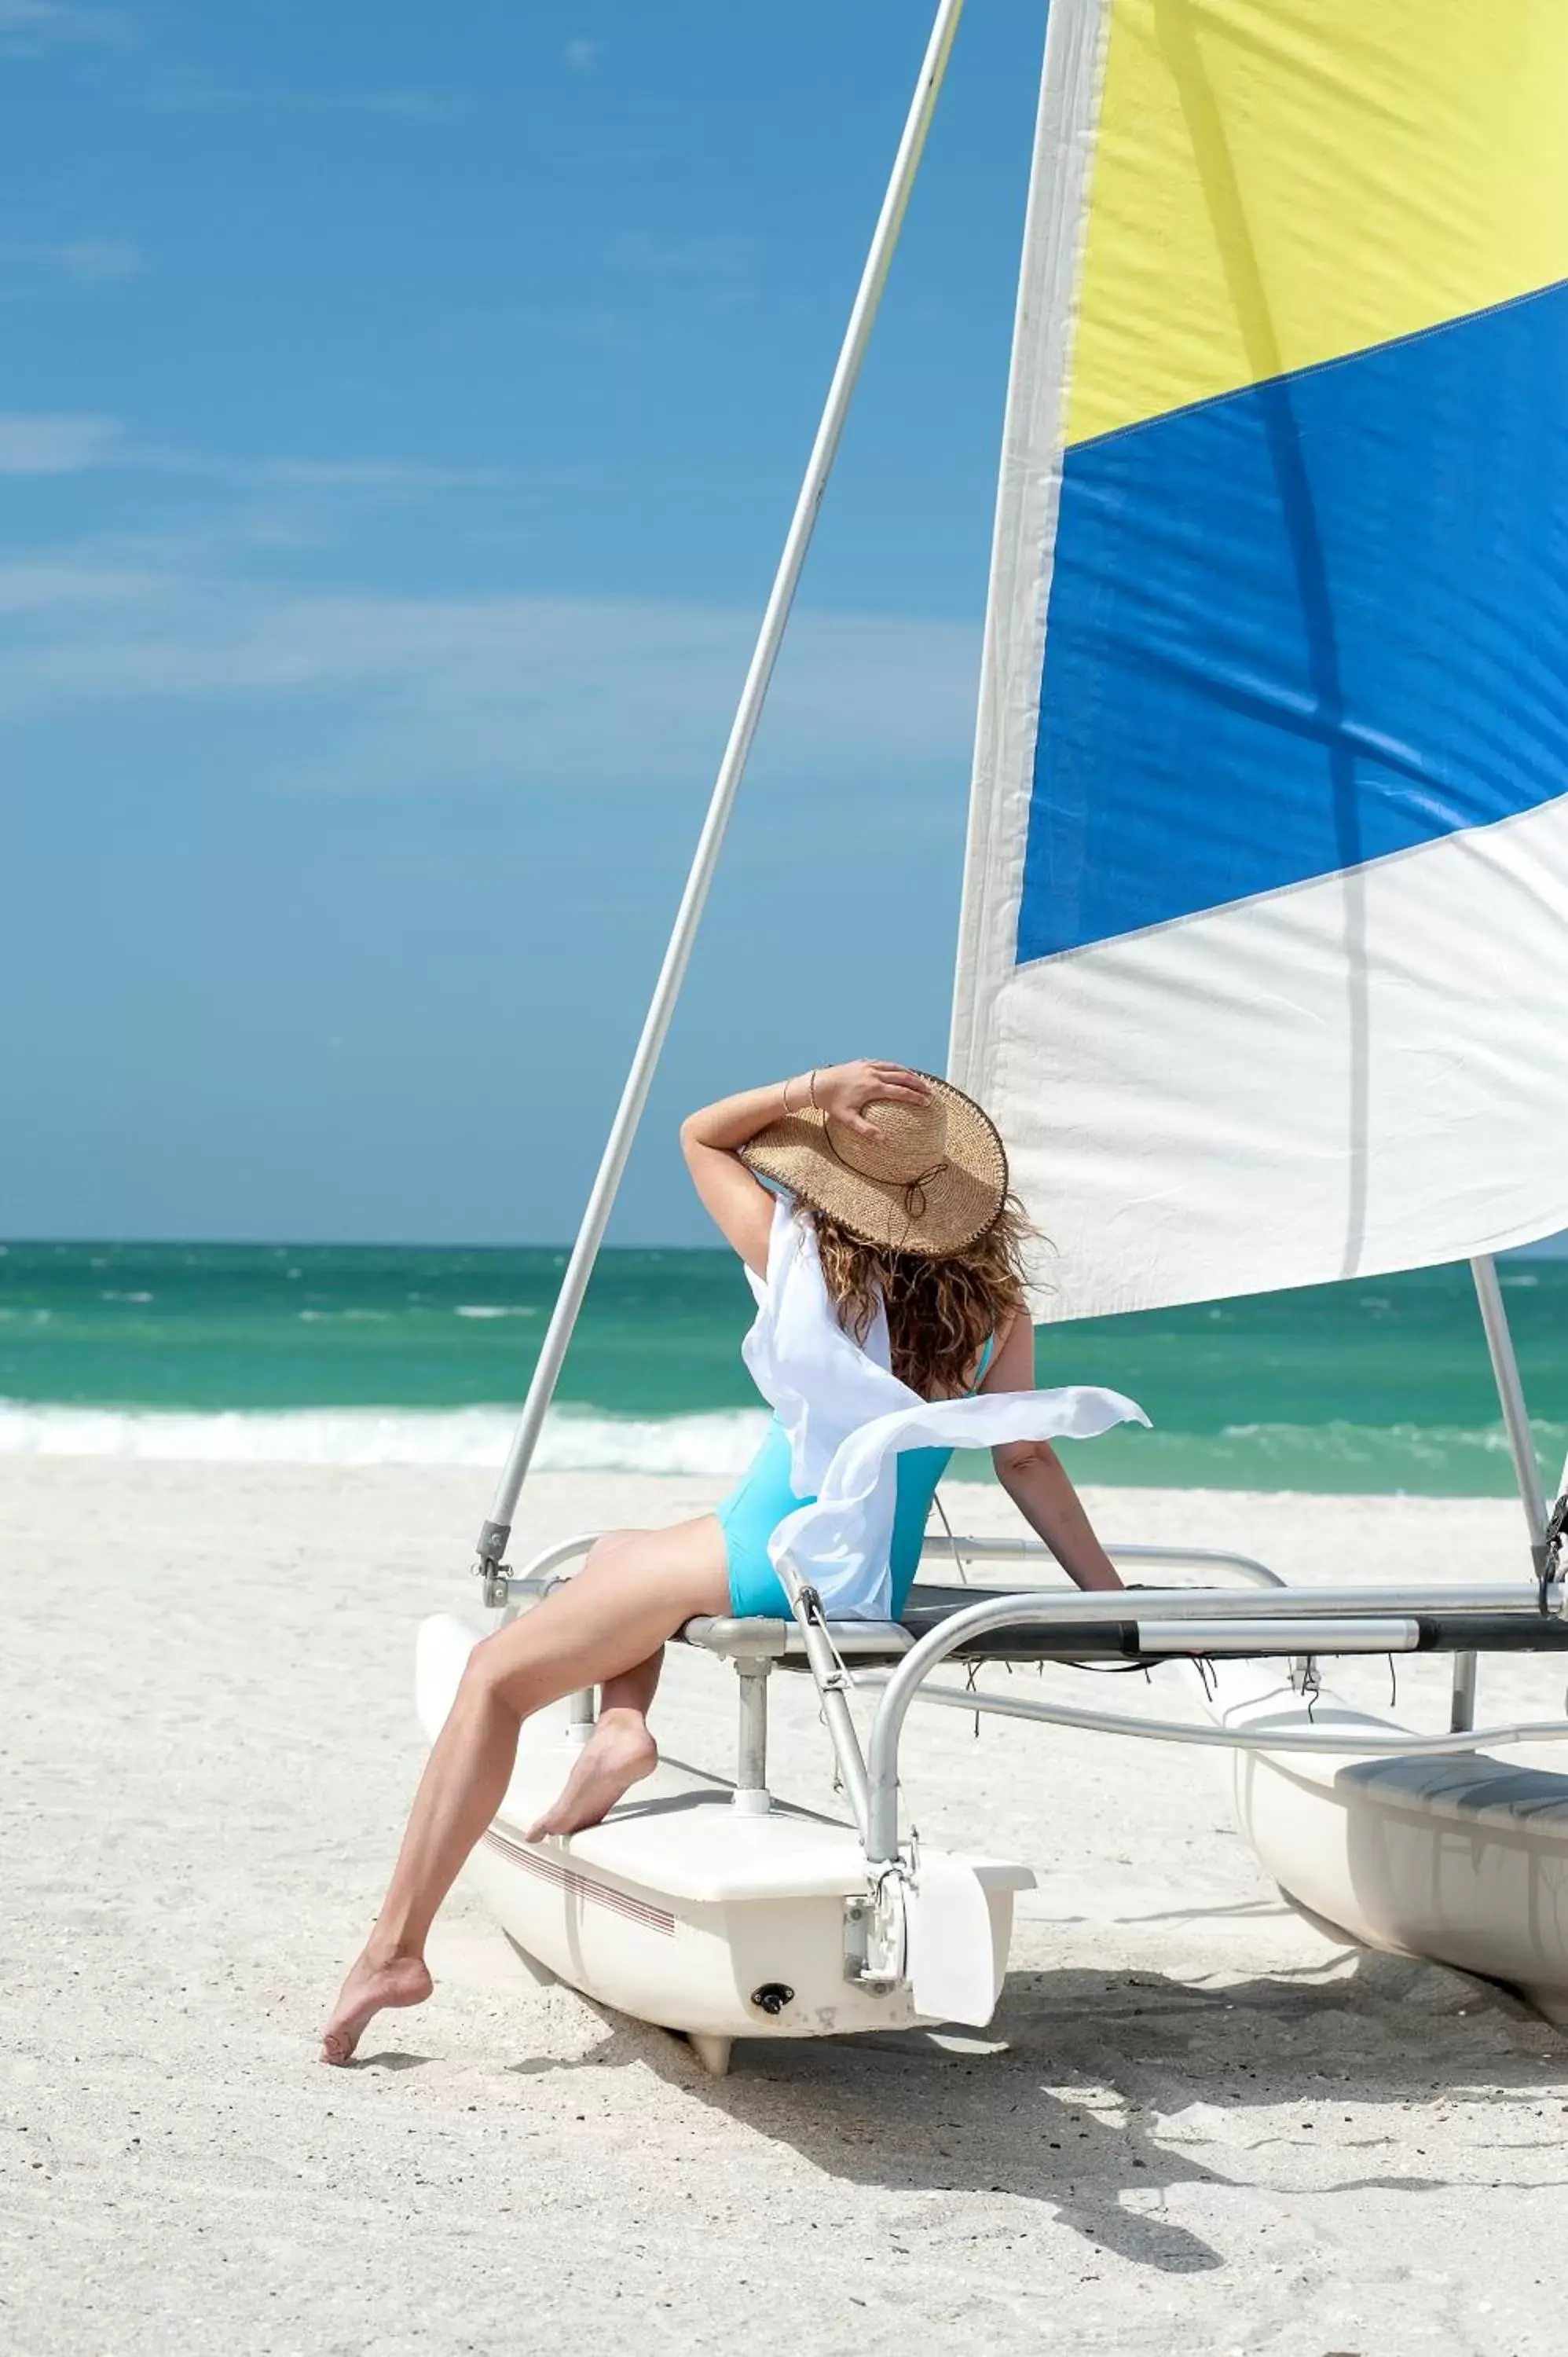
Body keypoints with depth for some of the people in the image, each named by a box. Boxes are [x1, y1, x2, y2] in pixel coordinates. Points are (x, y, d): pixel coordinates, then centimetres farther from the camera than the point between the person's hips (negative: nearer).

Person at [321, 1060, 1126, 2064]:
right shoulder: (998, 1302, 2)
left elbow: (700, 1135, 5)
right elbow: (1027, 1461, 5)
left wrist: (815, 1089, -9)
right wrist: (1112, 1595, 12)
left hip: (762, 1560, -6)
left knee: (495, 1674, 4)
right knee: (619, 1554, 31)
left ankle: (396, 1947, -3)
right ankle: (623, 1724, 4)